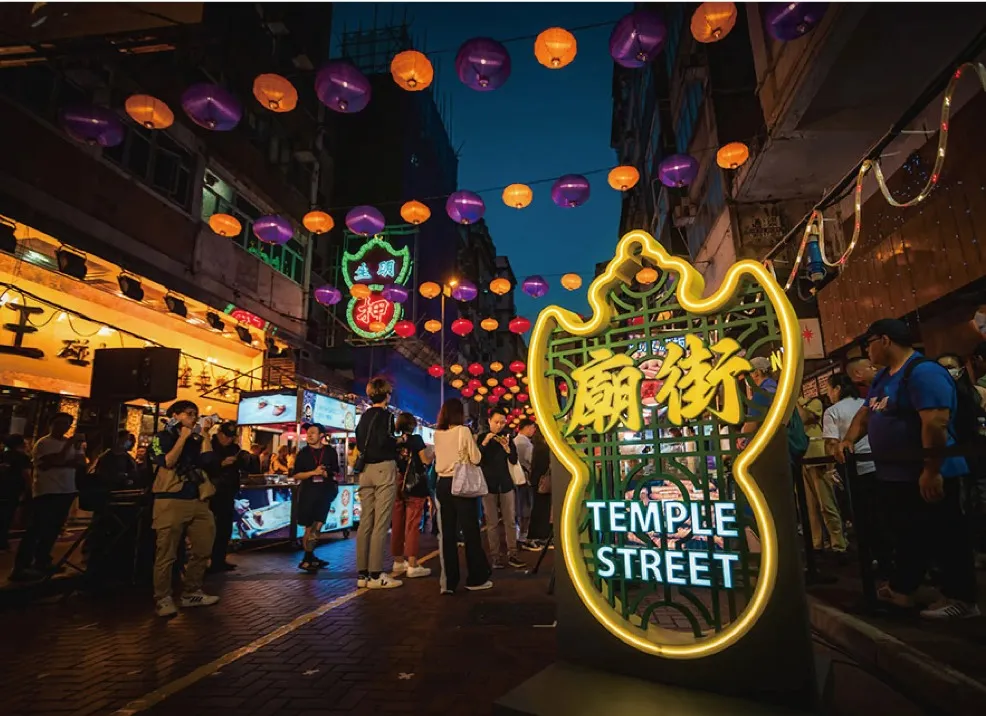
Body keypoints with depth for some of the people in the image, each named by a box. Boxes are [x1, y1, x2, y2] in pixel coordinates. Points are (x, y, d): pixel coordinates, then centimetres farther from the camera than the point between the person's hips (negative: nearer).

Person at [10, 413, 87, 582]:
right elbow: (57, 460, -20)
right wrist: (69, 443, -21)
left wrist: (62, 462, -16)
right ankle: (21, 566, -1)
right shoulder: (43, 443, -6)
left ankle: (41, 562, 23)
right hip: (46, 492, -6)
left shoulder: (72, 443, 12)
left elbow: (82, 462, -1)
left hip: (66, 491, 6)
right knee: (36, 529, -6)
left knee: (53, 529, 12)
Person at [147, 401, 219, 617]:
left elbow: (207, 460, 1)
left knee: (202, 549, 9)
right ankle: (162, 598, 9)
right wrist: (182, 437, -8)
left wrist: (205, 434, -1)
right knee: (166, 553, -2)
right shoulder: (161, 437, 3)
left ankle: (191, 593, 20)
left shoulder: (196, 441, 17)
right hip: (171, 501, -6)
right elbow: (168, 462, -13)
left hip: (197, 501, 6)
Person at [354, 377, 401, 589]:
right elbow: (385, 441, -18)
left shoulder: (364, 416, 14)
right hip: (383, 468, -7)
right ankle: (375, 574, -3)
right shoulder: (385, 415, -7)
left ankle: (363, 573, 13)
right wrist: (399, 441, 1)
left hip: (366, 469, 8)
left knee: (365, 521, 8)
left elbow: (359, 444, 17)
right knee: (381, 523, -5)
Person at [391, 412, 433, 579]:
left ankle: (398, 562, 18)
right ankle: (412, 566, -4)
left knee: (397, 525, 9)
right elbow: (426, 461, -7)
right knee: (412, 525, -4)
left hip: (398, 486, 5)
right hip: (414, 487, -5)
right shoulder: (416, 439, -6)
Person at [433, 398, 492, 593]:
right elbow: (475, 459, -6)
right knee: (470, 531, 5)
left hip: (443, 484, 4)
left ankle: (448, 581, 10)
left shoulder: (437, 434, 5)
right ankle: (476, 578, 13)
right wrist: (474, 446, 10)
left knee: (446, 533, 7)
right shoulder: (463, 431, -9)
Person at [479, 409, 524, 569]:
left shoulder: (507, 437, 7)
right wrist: (484, 443, -21)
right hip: (488, 484, -2)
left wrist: (507, 447, -15)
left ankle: (512, 554, 6)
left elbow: (514, 461, 2)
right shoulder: (481, 437, 0)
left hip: (505, 483, 3)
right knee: (492, 523, 0)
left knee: (510, 521, 2)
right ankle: (494, 556, 5)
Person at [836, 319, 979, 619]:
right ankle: (901, 590, 30)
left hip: (925, 476, -10)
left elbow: (935, 423, -27)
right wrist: (849, 439, 2)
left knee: (944, 537, 5)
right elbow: (865, 413, 18)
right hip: (894, 475, 10)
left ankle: (961, 599, 18)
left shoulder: (923, 372, -20)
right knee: (906, 536, 19)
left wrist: (932, 471, -28)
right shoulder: (883, 377, 12)